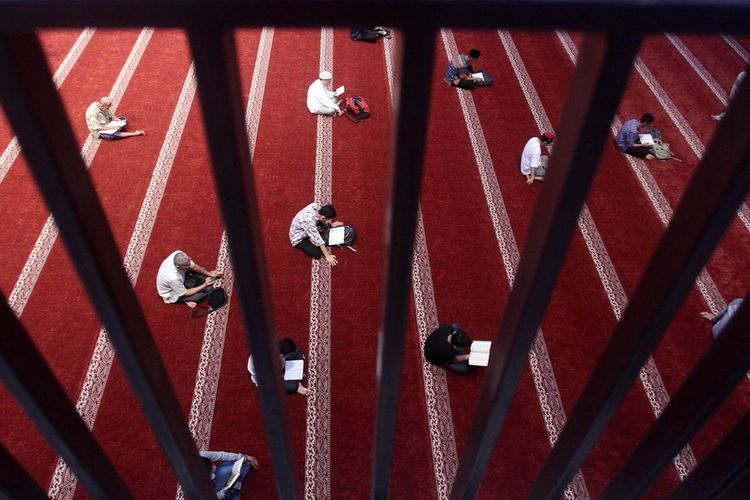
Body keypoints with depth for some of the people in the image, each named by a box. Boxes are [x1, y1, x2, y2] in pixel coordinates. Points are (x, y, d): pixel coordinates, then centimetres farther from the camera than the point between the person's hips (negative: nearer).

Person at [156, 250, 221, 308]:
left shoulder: (178, 254, -30)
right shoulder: (173, 278, -45)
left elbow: (194, 266, -9)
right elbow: (185, 293, -26)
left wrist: (209, 273, -12)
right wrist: (204, 285, -27)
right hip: (173, 293, -6)